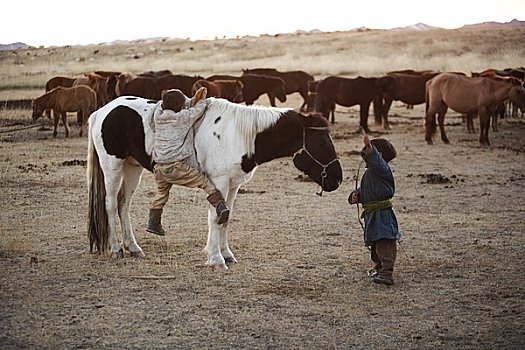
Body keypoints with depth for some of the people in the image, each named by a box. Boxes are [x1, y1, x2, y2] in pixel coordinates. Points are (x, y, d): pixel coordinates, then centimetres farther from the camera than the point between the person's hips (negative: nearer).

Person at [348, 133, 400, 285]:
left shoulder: (382, 168, -12)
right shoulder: (369, 172, 20)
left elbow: (376, 160, -35)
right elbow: (364, 189, 26)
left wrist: (369, 147, -49)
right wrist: (356, 195, 5)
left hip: (382, 213, -11)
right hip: (371, 214, 11)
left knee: (384, 243, -16)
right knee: (374, 243, 23)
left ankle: (387, 273, -22)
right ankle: (379, 268, 40)